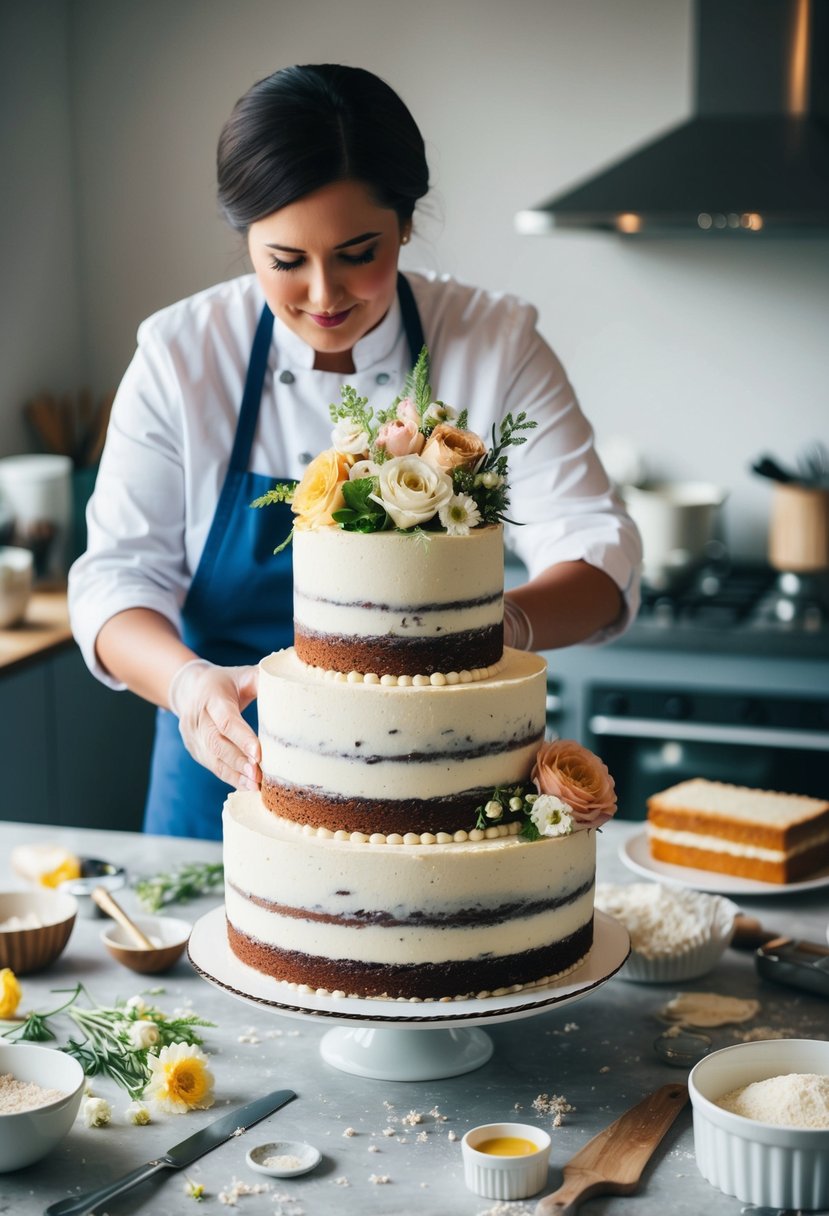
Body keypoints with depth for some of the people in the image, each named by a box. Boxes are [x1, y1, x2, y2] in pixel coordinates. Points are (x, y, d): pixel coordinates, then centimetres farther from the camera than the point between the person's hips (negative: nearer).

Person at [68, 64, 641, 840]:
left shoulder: (498, 343, -10)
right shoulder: (180, 353, -8)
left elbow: (598, 552, -14)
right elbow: (118, 573, -10)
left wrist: (501, 625, -37)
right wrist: (186, 681, -32)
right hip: (233, 775, 1)